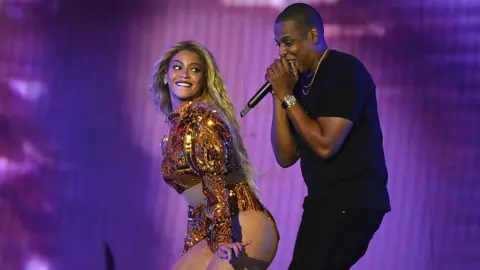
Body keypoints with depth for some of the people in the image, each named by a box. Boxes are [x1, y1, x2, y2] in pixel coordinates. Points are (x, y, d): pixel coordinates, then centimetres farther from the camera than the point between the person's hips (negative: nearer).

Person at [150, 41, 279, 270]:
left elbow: (216, 183, -17)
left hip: (245, 228, -9)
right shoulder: (176, 126, 19)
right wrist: (191, 249, 23)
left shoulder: (203, 119, -7)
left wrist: (224, 237, -25)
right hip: (213, 232, 9)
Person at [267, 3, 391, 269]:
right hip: (326, 200, 9)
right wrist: (279, 96, 0)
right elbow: (286, 157, 8)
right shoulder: (301, 82, 10)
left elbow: (325, 145, -21)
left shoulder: (345, 71, -13)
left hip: (352, 202, -9)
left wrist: (287, 96, -14)